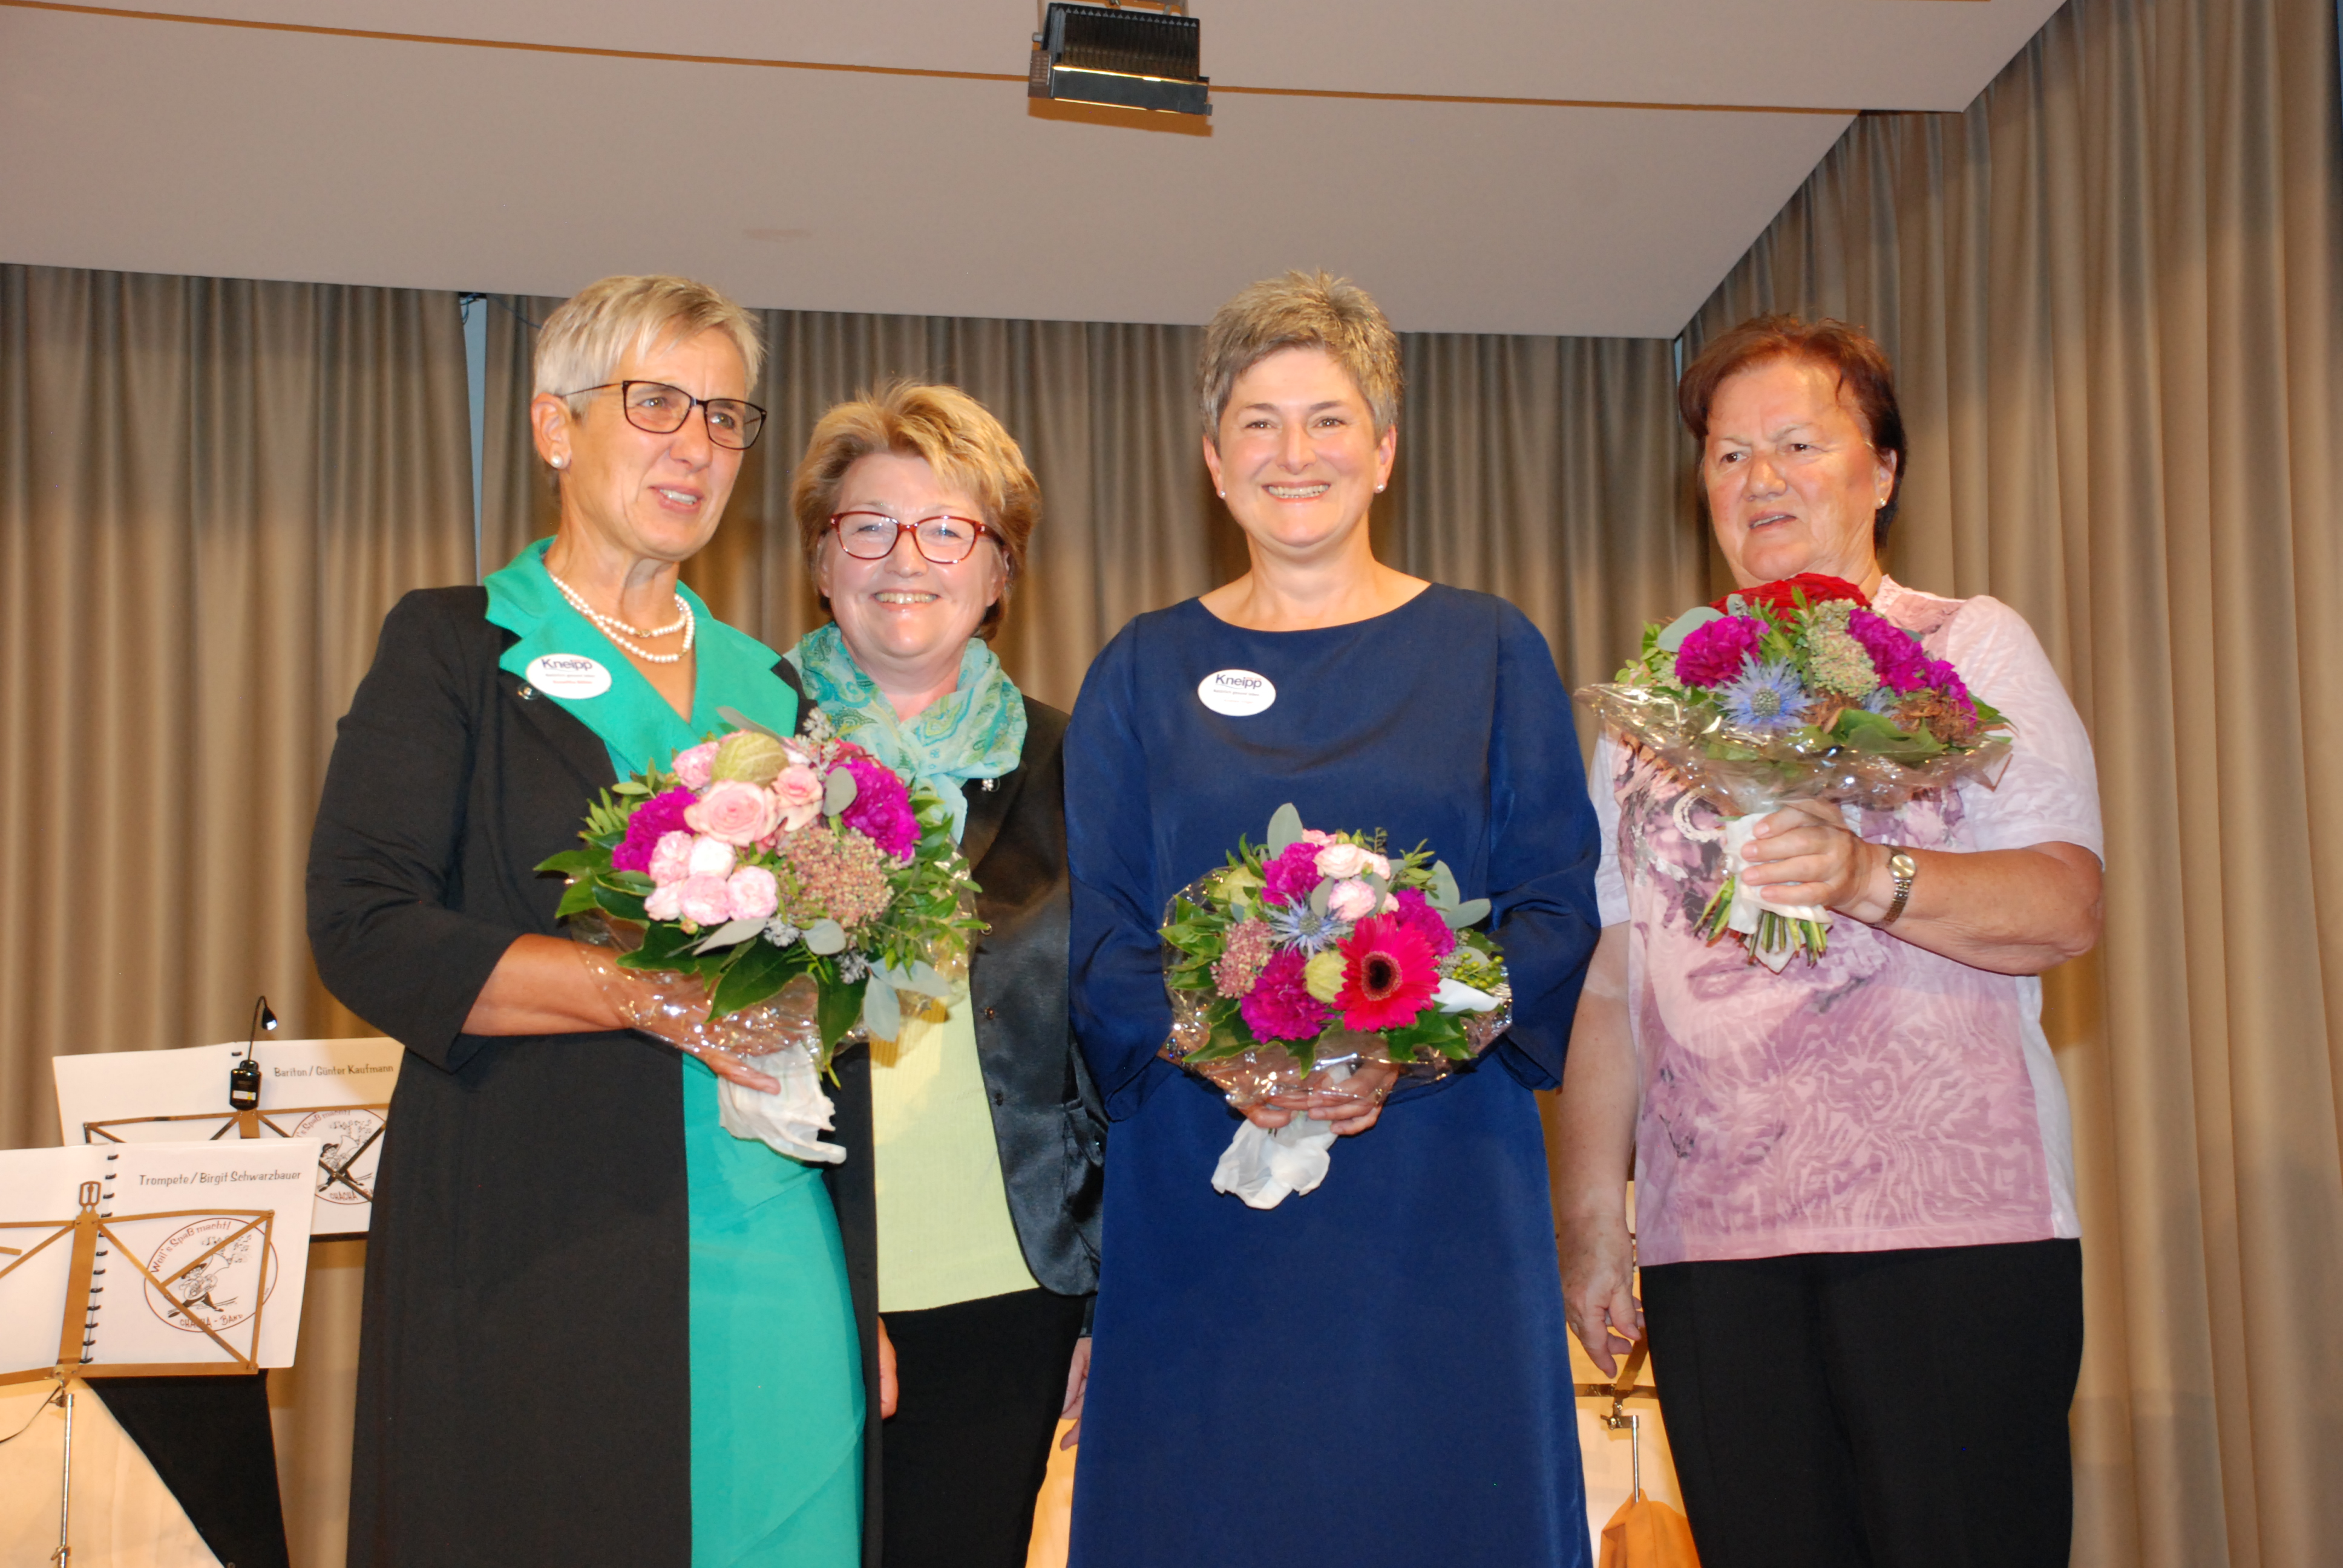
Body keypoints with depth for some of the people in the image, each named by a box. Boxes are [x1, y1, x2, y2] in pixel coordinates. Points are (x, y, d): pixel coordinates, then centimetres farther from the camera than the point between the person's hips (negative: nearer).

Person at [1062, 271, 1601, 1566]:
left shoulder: (1488, 653, 8)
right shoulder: (1142, 672, 10)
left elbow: (1560, 904, 1)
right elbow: (1097, 934, 4)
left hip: (1440, 1181, 0)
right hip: (1199, 1185, 1)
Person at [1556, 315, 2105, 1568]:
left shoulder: (1969, 646, 7)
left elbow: (2067, 906, -6)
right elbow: (1610, 973, 15)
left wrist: (1868, 875, -23)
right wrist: (1591, 1208, 9)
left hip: (1948, 1217, -3)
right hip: (1709, 1230, 3)